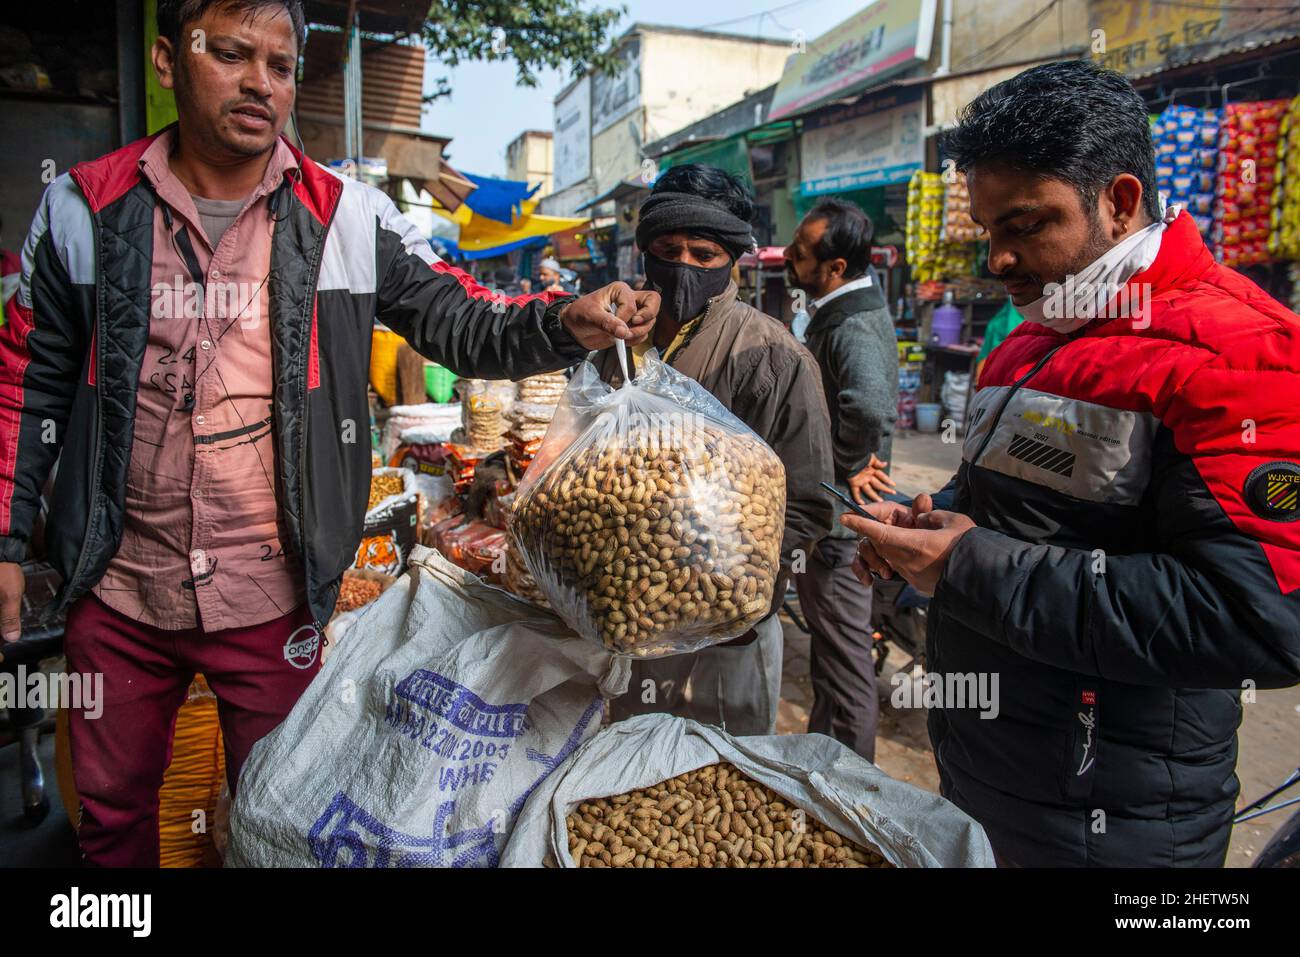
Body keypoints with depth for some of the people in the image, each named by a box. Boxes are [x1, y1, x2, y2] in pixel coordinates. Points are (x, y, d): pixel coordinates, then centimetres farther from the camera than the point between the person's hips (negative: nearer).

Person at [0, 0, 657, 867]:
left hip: (273, 599, -1)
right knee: (111, 808, 23)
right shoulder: (87, 208, -2)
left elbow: (461, 324, -5)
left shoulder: (348, 219, -5)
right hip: (117, 593, 2)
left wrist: (567, 323, -25)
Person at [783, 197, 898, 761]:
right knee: (830, 644, 23)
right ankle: (823, 752, 42)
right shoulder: (837, 313, 9)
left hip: (839, 520, -10)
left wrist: (846, 468, -28)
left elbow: (870, 406, -44)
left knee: (844, 650, 3)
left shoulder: (855, 327, -23)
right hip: (820, 508, 10)